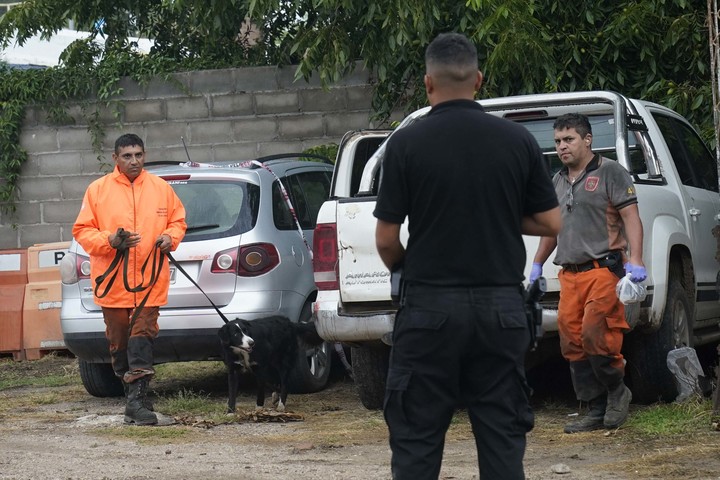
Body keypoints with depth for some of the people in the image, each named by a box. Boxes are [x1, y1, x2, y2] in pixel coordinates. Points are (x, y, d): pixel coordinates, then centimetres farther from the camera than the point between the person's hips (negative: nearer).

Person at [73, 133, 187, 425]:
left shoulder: (161, 188, 7)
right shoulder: (98, 190, 1)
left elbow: (178, 220, 17)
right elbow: (82, 231, 2)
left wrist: (170, 237, -5)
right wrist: (110, 241, -15)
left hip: (150, 281, 0)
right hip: (113, 281, 0)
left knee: (143, 335, -10)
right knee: (119, 341, 6)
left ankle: (136, 398, -13)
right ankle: (133, 397, 18)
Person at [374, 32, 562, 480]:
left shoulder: (407, 143, -7)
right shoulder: (517, 140, 0)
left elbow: (386, 239, -5)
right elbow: (551, 223, 4)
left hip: (430, 307, -2)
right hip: (501, 306, 2)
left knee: (417, 441, 3)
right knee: (503, 437, 7)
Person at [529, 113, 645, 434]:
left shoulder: (610, 173, 1)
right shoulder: (557, 182, 21)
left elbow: (631, 217, -6)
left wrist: (635, 260, -17)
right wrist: (537, 265, 27)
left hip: (604, 270, -7)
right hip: (570, 274, 7)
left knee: (595, 334, -17)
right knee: (573, 342, 0)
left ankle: (617, 392, 6)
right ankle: (596, 410, 4)